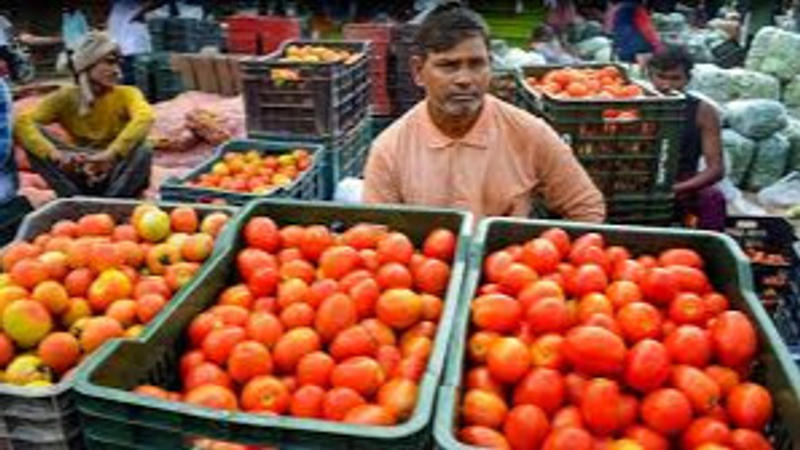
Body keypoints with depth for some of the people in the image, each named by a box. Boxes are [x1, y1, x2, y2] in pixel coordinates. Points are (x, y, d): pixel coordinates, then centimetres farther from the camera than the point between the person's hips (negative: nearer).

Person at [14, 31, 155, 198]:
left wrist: (110, 154, -45)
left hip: (119, 174, -2)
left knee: (142, 152, -32)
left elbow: (145, 117, -31)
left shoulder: (126, 94, -7)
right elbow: (23, 123, -18)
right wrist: (55, 155, -37)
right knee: (34, 138, -17)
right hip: (83, 175, 2)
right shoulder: (66, 97, -3)